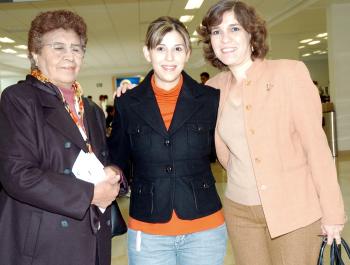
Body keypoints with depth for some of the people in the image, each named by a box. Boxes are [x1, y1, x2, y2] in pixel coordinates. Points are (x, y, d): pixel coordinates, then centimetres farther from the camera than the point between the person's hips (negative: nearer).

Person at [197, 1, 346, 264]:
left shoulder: (289, 72, -10)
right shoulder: (213, 88, 2)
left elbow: (316, 145, -11)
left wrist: (332, 211, -10)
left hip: (295, 210, -3)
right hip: (239, 212, 4)